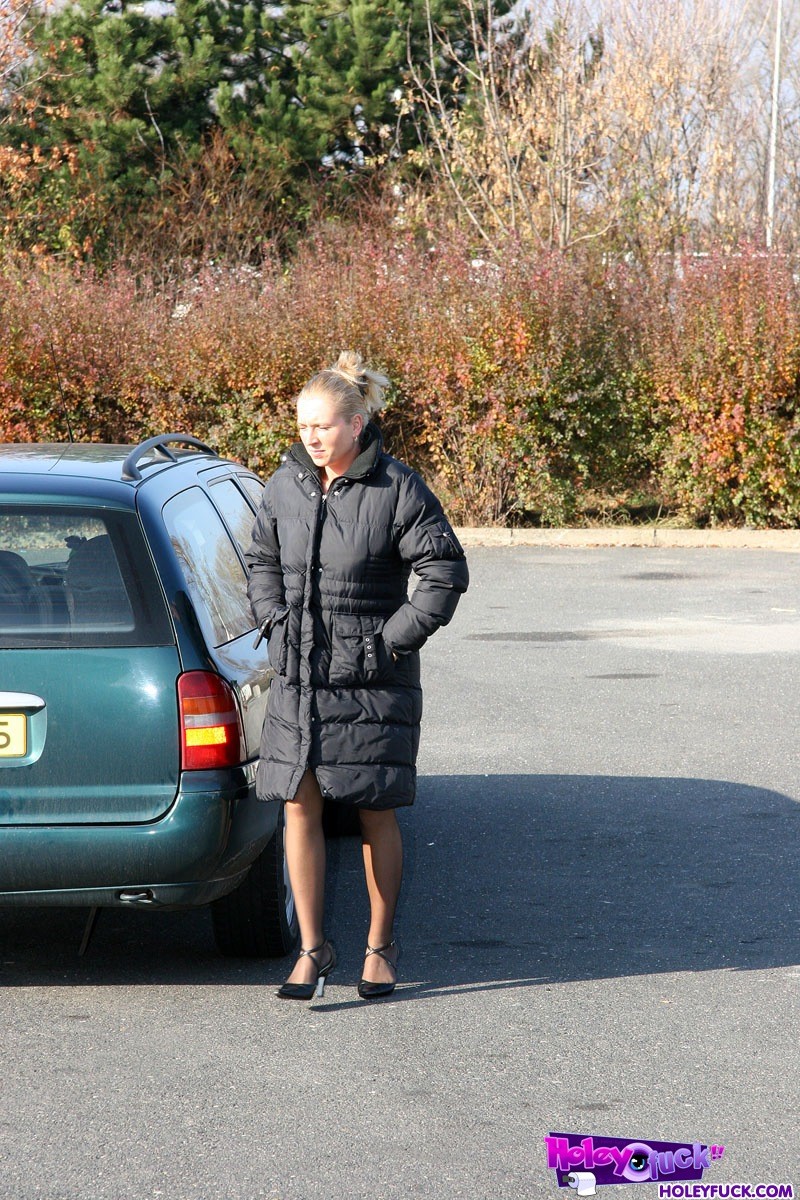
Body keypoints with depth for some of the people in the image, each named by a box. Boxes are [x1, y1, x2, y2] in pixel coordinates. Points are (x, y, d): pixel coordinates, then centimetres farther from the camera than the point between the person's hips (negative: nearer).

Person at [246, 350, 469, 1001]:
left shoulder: (397, 489, -9)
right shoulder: (287, 485, 4)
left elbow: (445, 574, -9)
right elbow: (263, 562, 20)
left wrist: (391, 641, -11)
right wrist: (277, 625, 6)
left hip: (372, 681, -4)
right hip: (299, 676, 4)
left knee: (376, 813, 4)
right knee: (300, 805, -1)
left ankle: (381, 946, 19)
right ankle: (314, 948, 8)